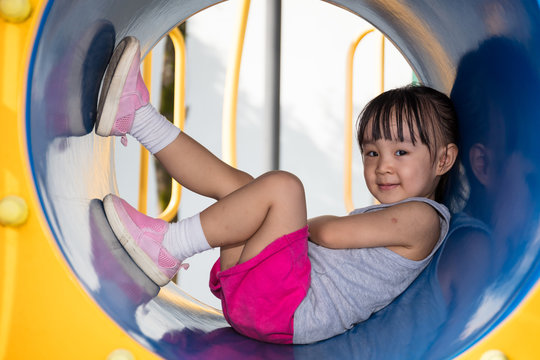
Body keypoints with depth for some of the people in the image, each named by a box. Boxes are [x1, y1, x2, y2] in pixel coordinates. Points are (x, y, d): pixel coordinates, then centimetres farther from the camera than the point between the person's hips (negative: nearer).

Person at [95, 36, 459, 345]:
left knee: (281, 185, -25)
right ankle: (137, 116, 12)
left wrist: (301, 223, 7)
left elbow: (331, 233, -11)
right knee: (236, 183, 12)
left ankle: (167, 247, -18)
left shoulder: (422, 216, -3)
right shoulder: (379, 214, 28)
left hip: (291, 309, -9)